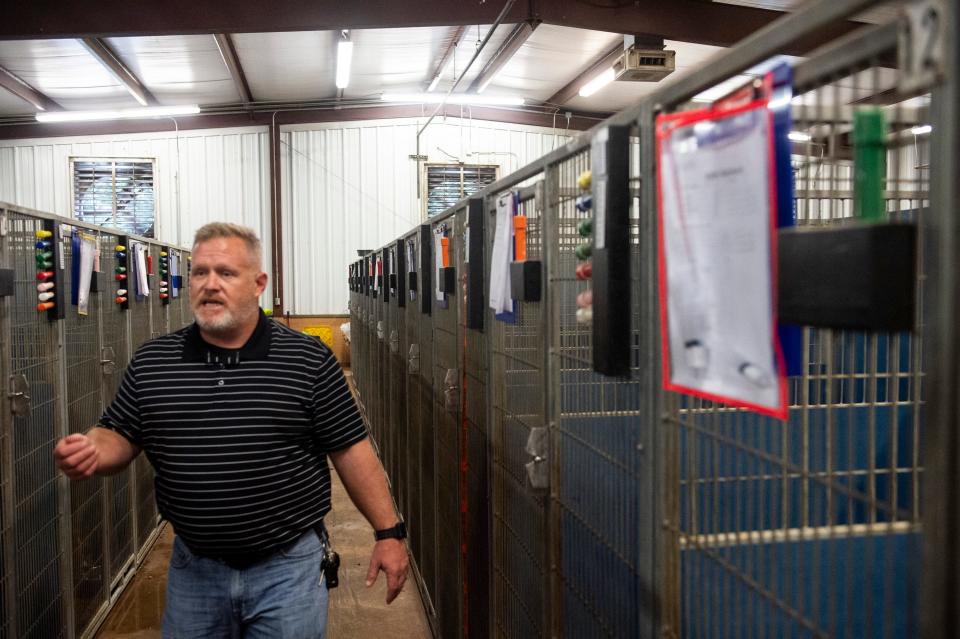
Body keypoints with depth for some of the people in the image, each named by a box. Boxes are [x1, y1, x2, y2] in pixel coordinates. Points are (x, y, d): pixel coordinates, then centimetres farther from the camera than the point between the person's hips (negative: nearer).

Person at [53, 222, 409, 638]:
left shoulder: (309, 361, -8)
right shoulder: (150, 363, 1)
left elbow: (351, 450, -6)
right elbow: (120, 437, 8)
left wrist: (388, 532, -6)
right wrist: (90, 452, -16)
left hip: (289, 567, -3)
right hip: (193, 568, 3)